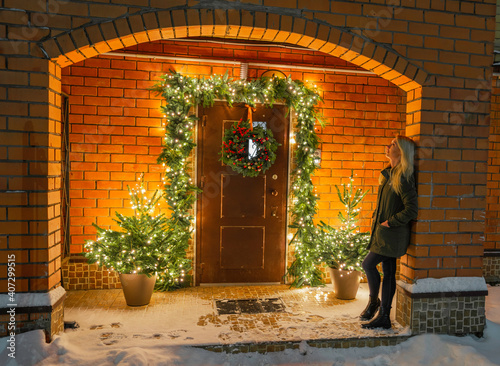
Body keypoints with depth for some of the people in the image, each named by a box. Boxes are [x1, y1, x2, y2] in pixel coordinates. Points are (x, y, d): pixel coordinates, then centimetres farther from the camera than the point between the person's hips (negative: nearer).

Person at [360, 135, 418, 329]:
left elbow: (412, 209, -21)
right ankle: (384, 317, 20)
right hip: (384, 233, 9)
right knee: (388, 271, 12)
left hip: (393, 234, -9)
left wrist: (390, 222, -15)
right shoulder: (389, 173, 12)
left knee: (368, 263, -6)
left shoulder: (403, 178, -17)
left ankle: (373, 301, 17)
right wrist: (377, 220, 12)